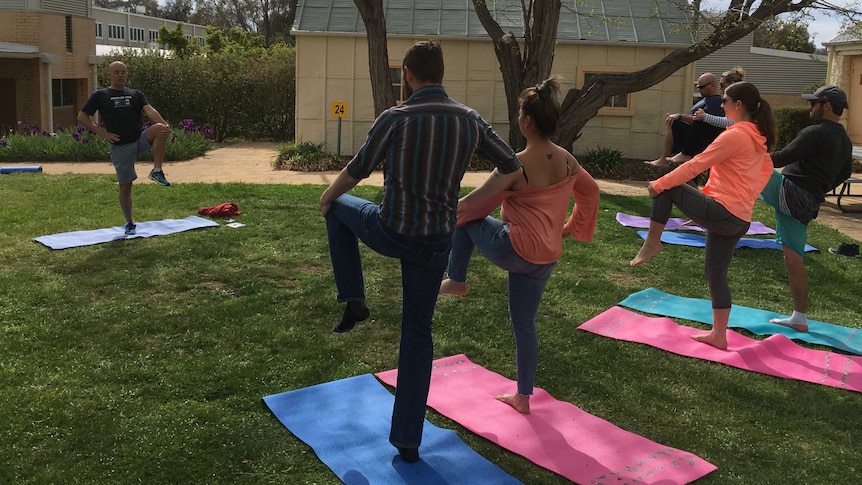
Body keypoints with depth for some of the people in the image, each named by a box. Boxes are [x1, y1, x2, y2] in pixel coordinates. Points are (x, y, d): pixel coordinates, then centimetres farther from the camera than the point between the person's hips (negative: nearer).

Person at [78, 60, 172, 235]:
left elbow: (150, 111, -7)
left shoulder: (136, 94, 12)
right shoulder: (100, 95, 6)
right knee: (125, 186, 2)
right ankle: (129, 222, 19)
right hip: (120, 146, -1)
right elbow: (82, 117, 5)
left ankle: (157, 171, -25)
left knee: (160, 129, -29)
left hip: (141, 138, 1)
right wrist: (102, 133, -7)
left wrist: (164, 124, -28)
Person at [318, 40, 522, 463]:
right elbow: (511, 168, 8)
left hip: (390, 233, -3)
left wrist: (328, 195, 19)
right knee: (417, 332, 17)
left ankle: (353, 300, 23)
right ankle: (407, 439, 19)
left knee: (340, 208, 29)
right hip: (436, 242, 4)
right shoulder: (470, 120, -1)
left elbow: (355, 171, -1)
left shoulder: (395, 118, -13)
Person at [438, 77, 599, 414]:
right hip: (547, 257, 7)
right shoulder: (567, 160, 2)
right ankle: (523, 397, 28)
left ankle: (456, 281, 22)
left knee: (463, 218, 15)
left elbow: (477, 202, -9)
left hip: (516, 250, -7)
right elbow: (591, 192, 18)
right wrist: (572, 228, 25)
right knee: (524, 322, 19)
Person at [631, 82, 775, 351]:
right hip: (739, 219, 9)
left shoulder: (734, 135, -14)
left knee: (666, 188, 0)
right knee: (716, 273, 16)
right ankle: (718, 335, 21)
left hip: (720, 212, -9)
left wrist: (659, 184, -7)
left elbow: (696, 165, -14)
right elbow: (767, 168, 28)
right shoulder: (757, 137, 13)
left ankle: (652, 243, 2)